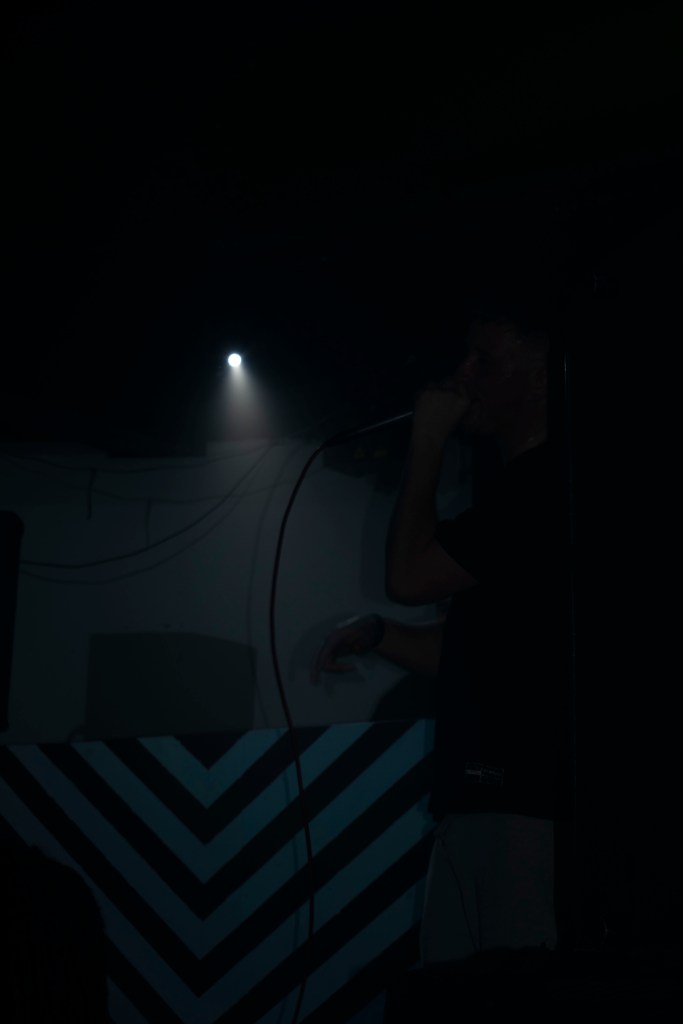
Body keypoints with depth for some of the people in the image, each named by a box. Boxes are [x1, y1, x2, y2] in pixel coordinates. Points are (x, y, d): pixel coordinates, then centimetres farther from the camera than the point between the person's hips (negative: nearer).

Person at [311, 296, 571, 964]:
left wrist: (426, 444, -3)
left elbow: (409, 575, -13)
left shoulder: (545, 484, -10)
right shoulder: (514, 492, 23)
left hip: (521, 802, -10)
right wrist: (375, 635, 13)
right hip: (476, 799, 10)